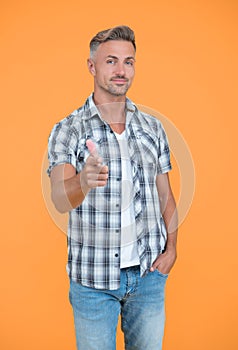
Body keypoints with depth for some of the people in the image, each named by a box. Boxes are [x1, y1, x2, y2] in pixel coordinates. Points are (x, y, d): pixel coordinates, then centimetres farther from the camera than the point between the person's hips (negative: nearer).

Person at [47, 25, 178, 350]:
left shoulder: (153, 127, 4)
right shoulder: (68, 130, -7)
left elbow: (165, 194, 9)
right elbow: (60, 200, -21)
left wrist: (171, 248, -3)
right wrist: (83, 181, -43)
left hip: (148, 271, 3)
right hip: (93, 276, -2)